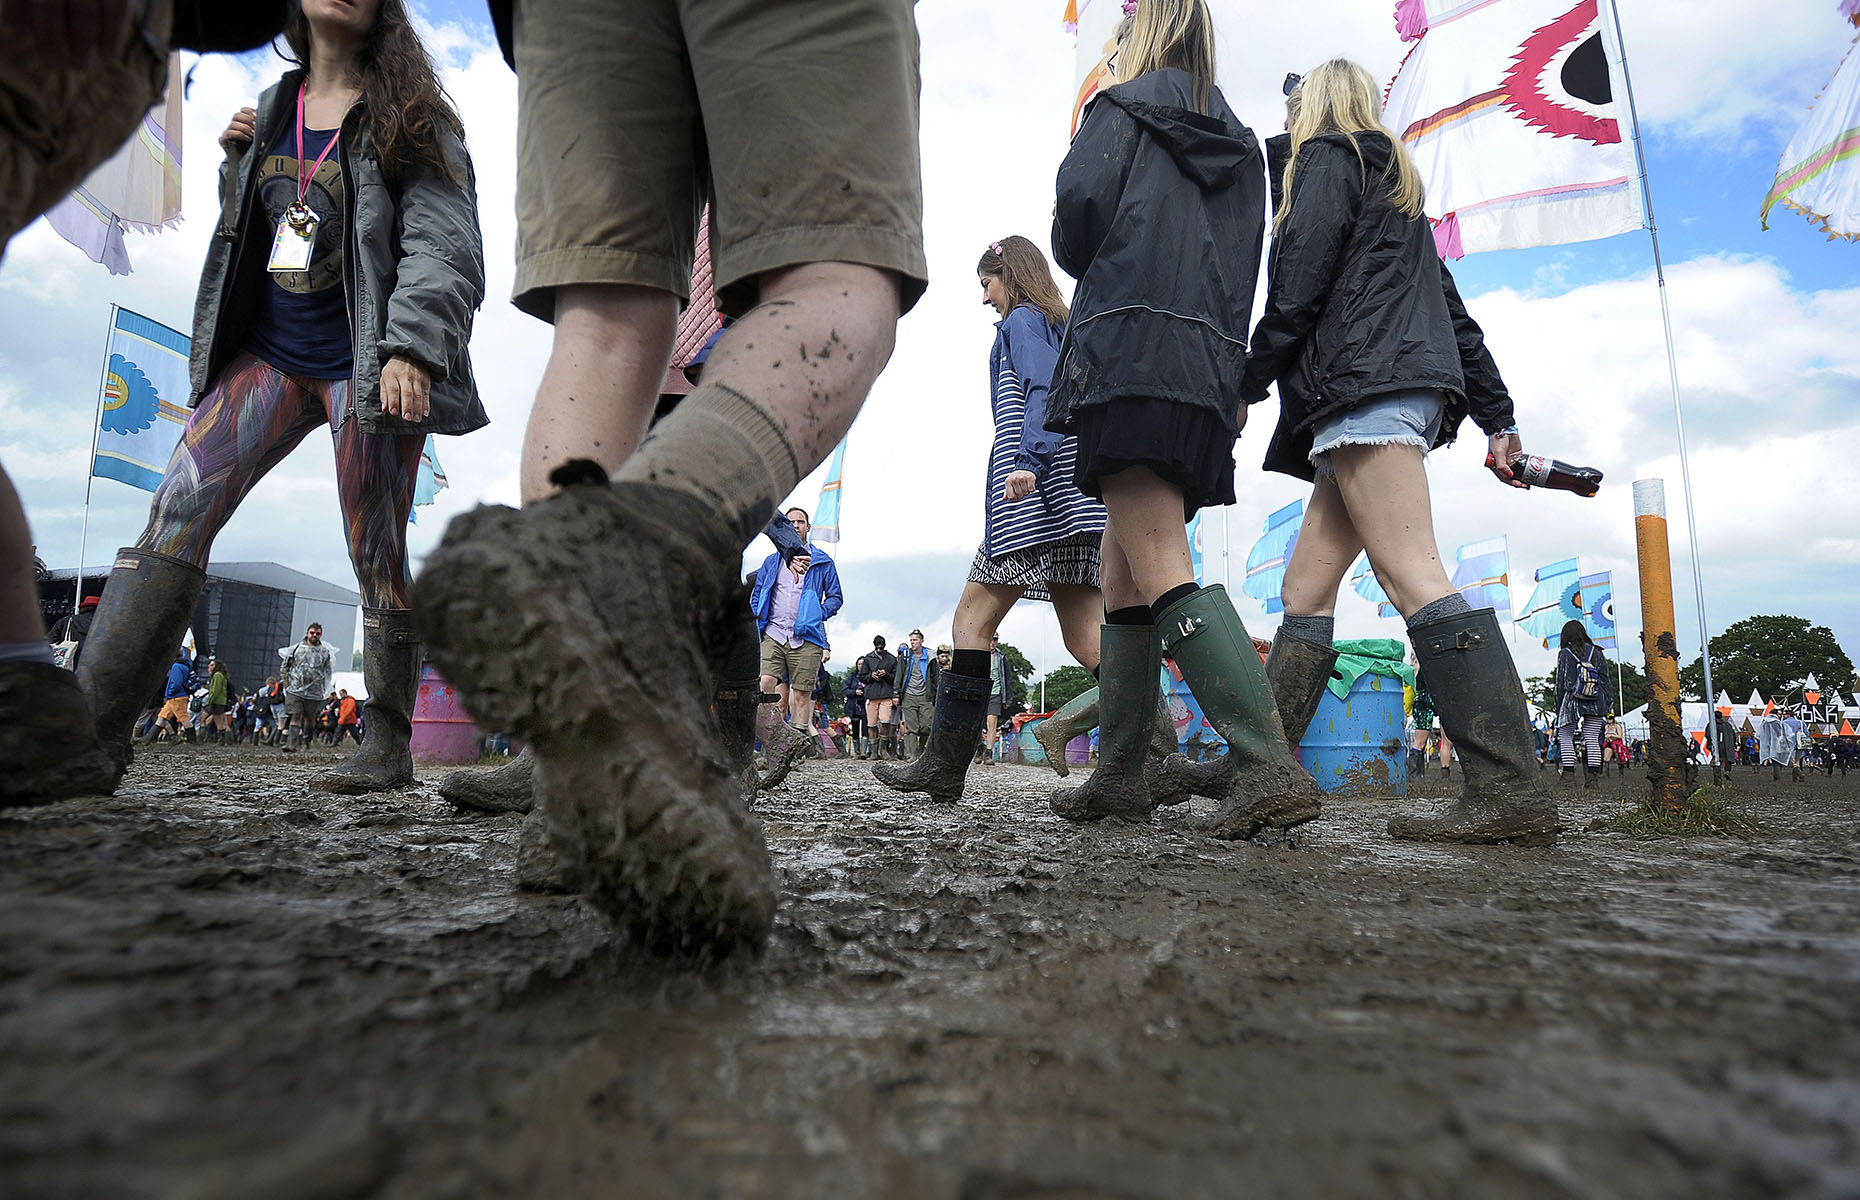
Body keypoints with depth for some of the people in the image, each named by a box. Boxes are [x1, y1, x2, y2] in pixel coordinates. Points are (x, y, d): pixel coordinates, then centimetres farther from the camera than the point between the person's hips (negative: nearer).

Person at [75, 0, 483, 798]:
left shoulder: (408, 118, 1)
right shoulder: (272, 109, 17)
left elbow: (444, 246, -12)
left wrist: (409, 350, -25)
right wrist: (237, 159, 7)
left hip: (362, 366, -5)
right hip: (268, 356, 6)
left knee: (375, 554, -4)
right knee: (179, 508, -7)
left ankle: (389, 745, 6)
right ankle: (94, 713, -7)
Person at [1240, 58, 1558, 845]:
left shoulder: (1328, 159, 6)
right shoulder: (1399, 185, 31)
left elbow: (1299, 290, -8)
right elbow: (1452, 313, 26)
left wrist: (1246, 384, 0)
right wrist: (1497, 419, 24)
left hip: (1364, 386, -9)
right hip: (1383, 404, 9)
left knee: (1412, 576, -19)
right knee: (1305, 589, 5)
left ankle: (1509, 792, -24)